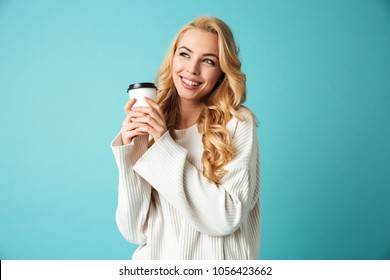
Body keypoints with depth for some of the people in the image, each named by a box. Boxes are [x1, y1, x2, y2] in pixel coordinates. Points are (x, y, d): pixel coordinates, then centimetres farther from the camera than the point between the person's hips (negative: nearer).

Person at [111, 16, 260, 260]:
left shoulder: (237, 124, -6)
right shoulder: (148, 126, 1)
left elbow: (227, 217, -15)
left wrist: (165, 147, -15)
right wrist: (133, 153, -14)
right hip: (155, 258, 2)